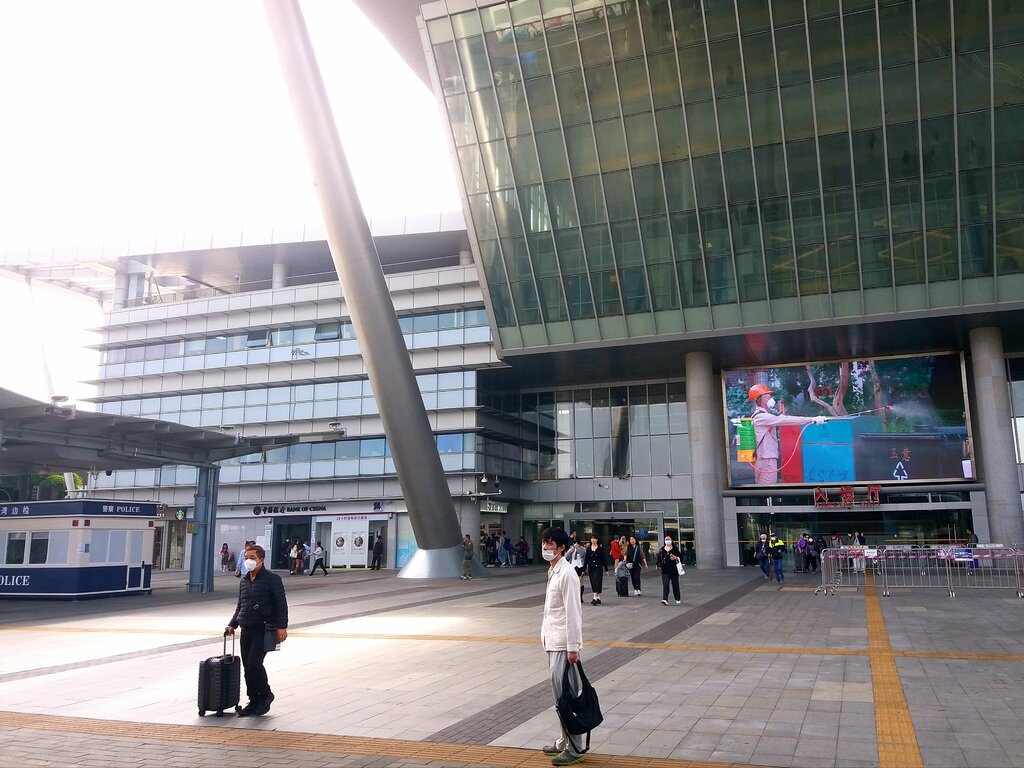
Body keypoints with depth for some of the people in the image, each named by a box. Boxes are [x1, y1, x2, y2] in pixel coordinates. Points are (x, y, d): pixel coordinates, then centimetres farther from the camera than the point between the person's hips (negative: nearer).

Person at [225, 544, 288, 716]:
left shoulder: (272, 579, -6)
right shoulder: (244, 581, 15)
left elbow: (281, 604, -9)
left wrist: (281, 626, -17)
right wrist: (232, 624, 12)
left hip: (264, 629, -7)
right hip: (246, 630, 7)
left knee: (254, 663, -15)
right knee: (247, 666, 6)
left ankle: (265, 694, 7)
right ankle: (254, 701, 19)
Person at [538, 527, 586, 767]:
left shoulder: (566, 573, -16)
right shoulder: (553, 571, 11)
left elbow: (572, 612, -19)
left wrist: (572, 646, -20)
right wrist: (547, 636, 15)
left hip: (563, 644, -9)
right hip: (553, 641, 9)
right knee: (560, 695, 16)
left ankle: (574, 748, 3)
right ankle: (565, 741, 26)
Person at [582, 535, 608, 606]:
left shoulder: (600, 549, 0)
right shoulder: (588, 549, 7)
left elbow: (603, 559, 2)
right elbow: (586, 559, 8)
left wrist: (606, 569, 1)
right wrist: (584, 569, 5)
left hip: (598, 567, -4)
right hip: (590, 568, 4)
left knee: (597, 582, -14)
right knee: (593, 583, 6)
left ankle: (595, 598, -20)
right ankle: (598, 598, 17)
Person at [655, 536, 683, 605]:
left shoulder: (675, 549, 2)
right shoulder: (661, 550, 8)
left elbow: (680, 557, 2)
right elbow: (659, 558, 15)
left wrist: (676, 558, -16)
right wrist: (658, 564, 0)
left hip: (674, 570, -1)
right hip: (665, 570, 1)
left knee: (675, 585, 8)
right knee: (665, 585, -10)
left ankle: (678, 599, 23)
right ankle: (665, 600, -16)